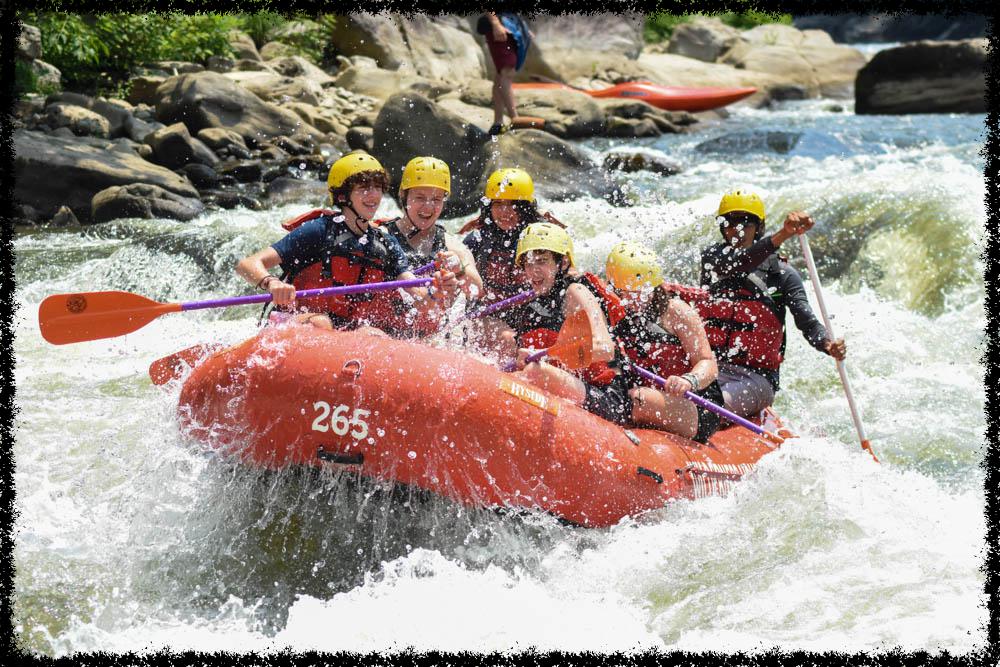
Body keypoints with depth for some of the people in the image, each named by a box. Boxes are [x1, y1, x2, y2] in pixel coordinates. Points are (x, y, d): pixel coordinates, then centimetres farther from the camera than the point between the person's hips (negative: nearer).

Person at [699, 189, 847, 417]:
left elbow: (807, 322, -4)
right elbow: (735, 266, -14)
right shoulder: (712, 257, 10)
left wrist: (828, 345, -28)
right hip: (708, 369, 1)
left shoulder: (782, 274, 7)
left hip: (754, 379, -1)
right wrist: (782, 235, -31)